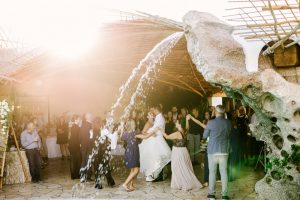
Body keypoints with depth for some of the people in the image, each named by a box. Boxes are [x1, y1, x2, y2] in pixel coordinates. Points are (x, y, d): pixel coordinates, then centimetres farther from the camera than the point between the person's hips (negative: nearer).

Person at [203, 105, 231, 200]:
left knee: (212, 172, 6)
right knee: (224, 172, 7)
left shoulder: (211, 122, -10)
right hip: (224, 150, 3)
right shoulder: (228, 123, 0)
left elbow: (205, 136, 1)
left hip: (212, 150, -2)